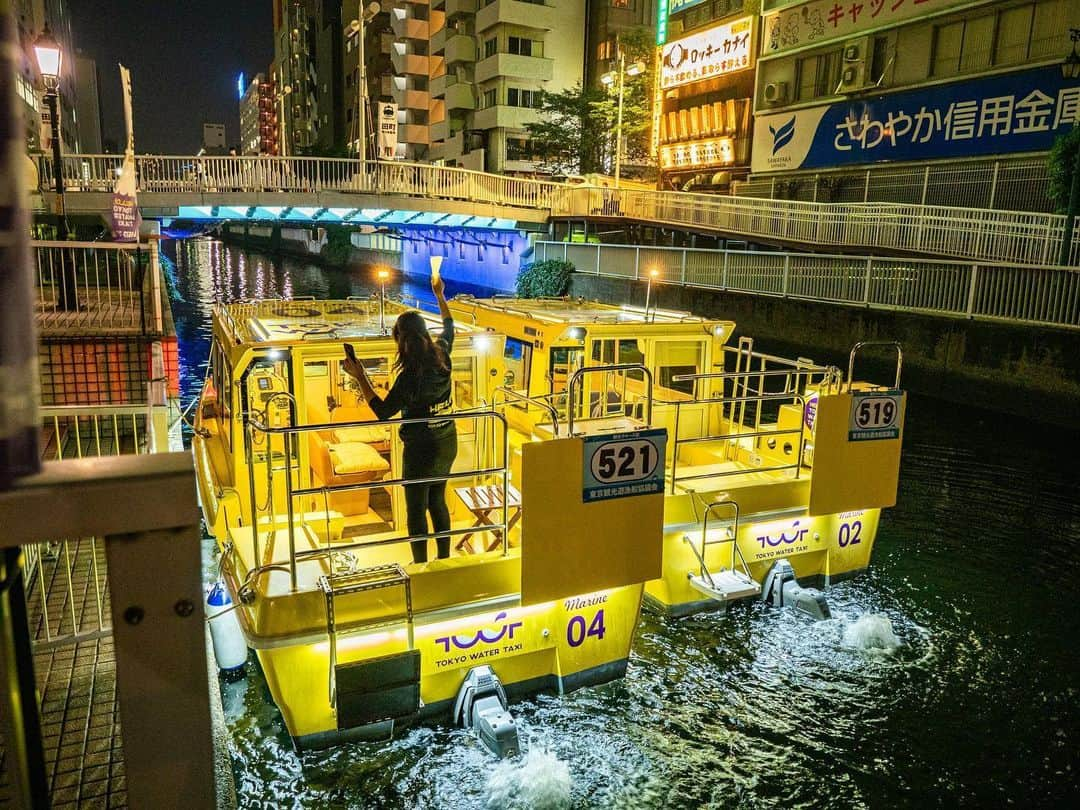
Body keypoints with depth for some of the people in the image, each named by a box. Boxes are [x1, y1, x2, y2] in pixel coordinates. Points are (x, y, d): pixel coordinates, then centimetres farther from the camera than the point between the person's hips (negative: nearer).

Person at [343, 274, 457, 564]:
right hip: (447, 443, 7)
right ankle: (444, 561, 31)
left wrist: (360, 376, -13)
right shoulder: (441, 355, -6)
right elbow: (449, 328, 16)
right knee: (438, 502, 21)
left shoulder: (410, 375, -25)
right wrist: (439, 295, 27)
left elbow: (383, 412, -15)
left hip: (421, 449, -7)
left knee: (416, 510, 8)